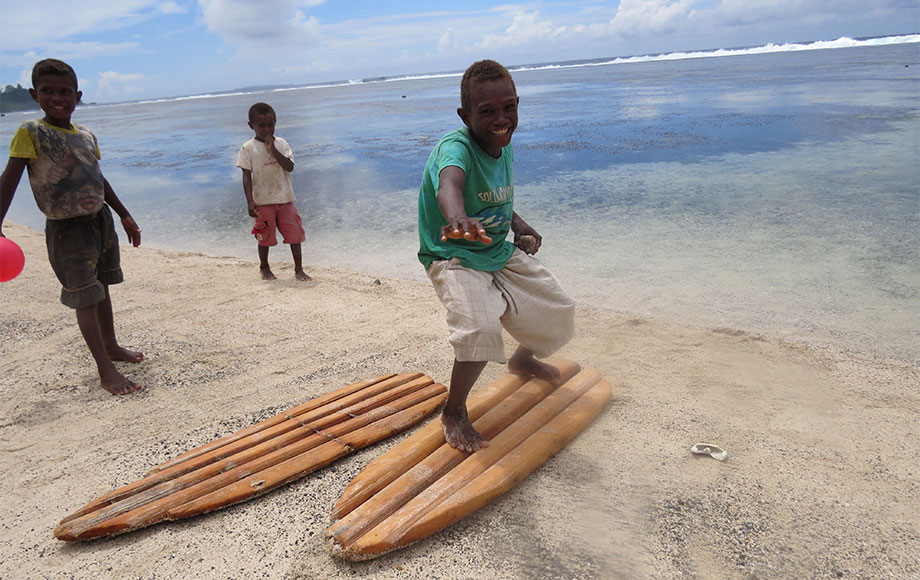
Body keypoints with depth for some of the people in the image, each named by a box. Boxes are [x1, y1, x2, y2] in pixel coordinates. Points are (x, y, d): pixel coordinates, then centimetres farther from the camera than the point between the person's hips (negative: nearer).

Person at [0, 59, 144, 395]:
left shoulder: (86, 136, 6)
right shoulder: (31, 133, -12)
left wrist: (125, 216, 22)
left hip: (100, 219, 6)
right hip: (67, 229, -6)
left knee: (102, 288, 18)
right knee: (85, 299, -2)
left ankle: (111, 346, 36)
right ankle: (105, 370, 3)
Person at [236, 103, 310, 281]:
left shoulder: (281, 144, 3)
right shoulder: (248, 148, -4)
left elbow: (290, 166, -8)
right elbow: (246, 176, -6)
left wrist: (273, 150, -17)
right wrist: (250, 201, -14)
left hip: (285, 199, 2)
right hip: (263, 201, -2)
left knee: (295, 233, 0)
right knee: (265, 237, 8)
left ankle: (298, 269, 12)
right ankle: (264, 267, 30)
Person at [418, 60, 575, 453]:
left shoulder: (505, 148, 0)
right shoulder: (455, 147, -25)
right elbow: (449, 184, -49)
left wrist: (520, 227, -3)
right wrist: (458, 218, -72)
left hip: (501, 253, 8)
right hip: (454, 258, -8)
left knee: (559, 311, 13)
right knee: (480, 327, -33)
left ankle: (523, 360, 46)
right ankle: (454, 413, -7)